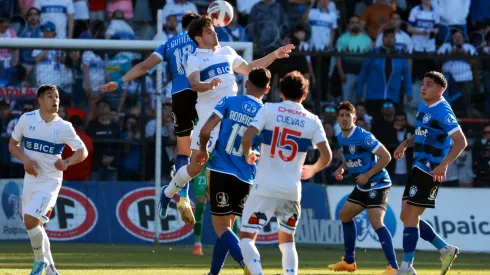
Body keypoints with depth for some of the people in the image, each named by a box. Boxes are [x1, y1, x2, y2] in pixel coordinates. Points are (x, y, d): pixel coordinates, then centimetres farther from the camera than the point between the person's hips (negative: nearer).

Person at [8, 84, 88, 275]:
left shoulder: (64, 127, -8)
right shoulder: (26, 119, -2)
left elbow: (83, 151, -3)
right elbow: (12, 145, 7)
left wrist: (67, 162, -23)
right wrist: (25, 160, -12)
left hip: (50, 182, -4)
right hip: (30, 180, 4)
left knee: (31, 221, -21)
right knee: (33, 225, 10)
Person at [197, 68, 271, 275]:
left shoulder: (229, 102, -2)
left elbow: (205, 130, -10)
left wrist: (203, 149, 9)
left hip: (220, 172, -2)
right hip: (245, 178, 2)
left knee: (221, 227, 0)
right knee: (227, 225, 19)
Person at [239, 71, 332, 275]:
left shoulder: (268, 110, -1)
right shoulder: (312, 121, 5)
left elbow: (247, 138, -12)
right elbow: (326, 156, -2)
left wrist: (248, 155, 10)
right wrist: (312, 170, 19)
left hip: (265, 188, -3)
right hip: (292, 190, 3)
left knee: (246, 236, 3)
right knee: (287, 240, 20)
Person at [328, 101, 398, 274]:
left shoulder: (363, 137, -21)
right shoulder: (341, 138, 5)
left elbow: (386, 157, -20)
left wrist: (367, 175, -20)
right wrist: (342, 169, 3)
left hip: (378, 184, -10)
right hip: (362, 186, 10)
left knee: (375, 222, -24)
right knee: (345, 215, 19)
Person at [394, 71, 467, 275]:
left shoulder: (442, 111, -16)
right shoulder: (423, 106, 12)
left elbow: (461, 142, -21)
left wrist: (443, 165, -30)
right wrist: (406, 144, 11)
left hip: (430, 171, -10)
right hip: (419, 168, 10)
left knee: (410, 217, -8)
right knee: (407, 217, 11)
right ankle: (446, 250, 19)